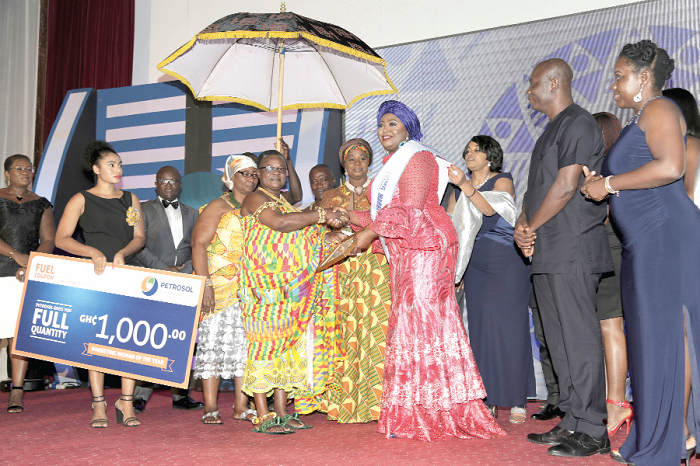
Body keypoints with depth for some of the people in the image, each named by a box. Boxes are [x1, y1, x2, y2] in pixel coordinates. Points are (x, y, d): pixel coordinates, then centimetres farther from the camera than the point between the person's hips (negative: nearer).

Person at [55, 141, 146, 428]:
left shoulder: (130, 199, 15)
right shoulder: (81, 200, 6)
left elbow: (140, 237, 8)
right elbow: (61, 238, -1)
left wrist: (122, 253, -12)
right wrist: (94, 253, -14)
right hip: (96, 275, -2)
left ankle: (126, 404, -1)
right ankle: (99, 405, 2)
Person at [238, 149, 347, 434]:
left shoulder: (286, 203, 23)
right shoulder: (256, 199, -2)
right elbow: (279, 223, -20)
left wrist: (328, 230, 10)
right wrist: (322, 215, -18)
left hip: (292, 287, 8)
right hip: (267, 283, -8)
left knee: (287, 345, 6)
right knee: (266, 342, -9)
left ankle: (282, 412, 10)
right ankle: (263, 417, -6)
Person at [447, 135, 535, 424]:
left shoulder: (503, 181, -1)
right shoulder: (460, 188, 14)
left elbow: (489, 208, -20)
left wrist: (465, 186, -33)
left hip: (508, 261, -5)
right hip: (476, 264, 5)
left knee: (509, 327, -7)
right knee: (481, 329, 1)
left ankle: (517, 401, -2)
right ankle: (488, 400, 6)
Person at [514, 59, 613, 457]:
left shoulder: (578, 123, -7)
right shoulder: (553, 130, 23)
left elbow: (567, 186, -16)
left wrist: (532, 226, -6)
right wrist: (523, 226, 5)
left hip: (573, 249, -10)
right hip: (549, 253, 10)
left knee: (579, 338, -8)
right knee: (561, 342, 10)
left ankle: (592, 431, -3)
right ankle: (572, 422, 17)